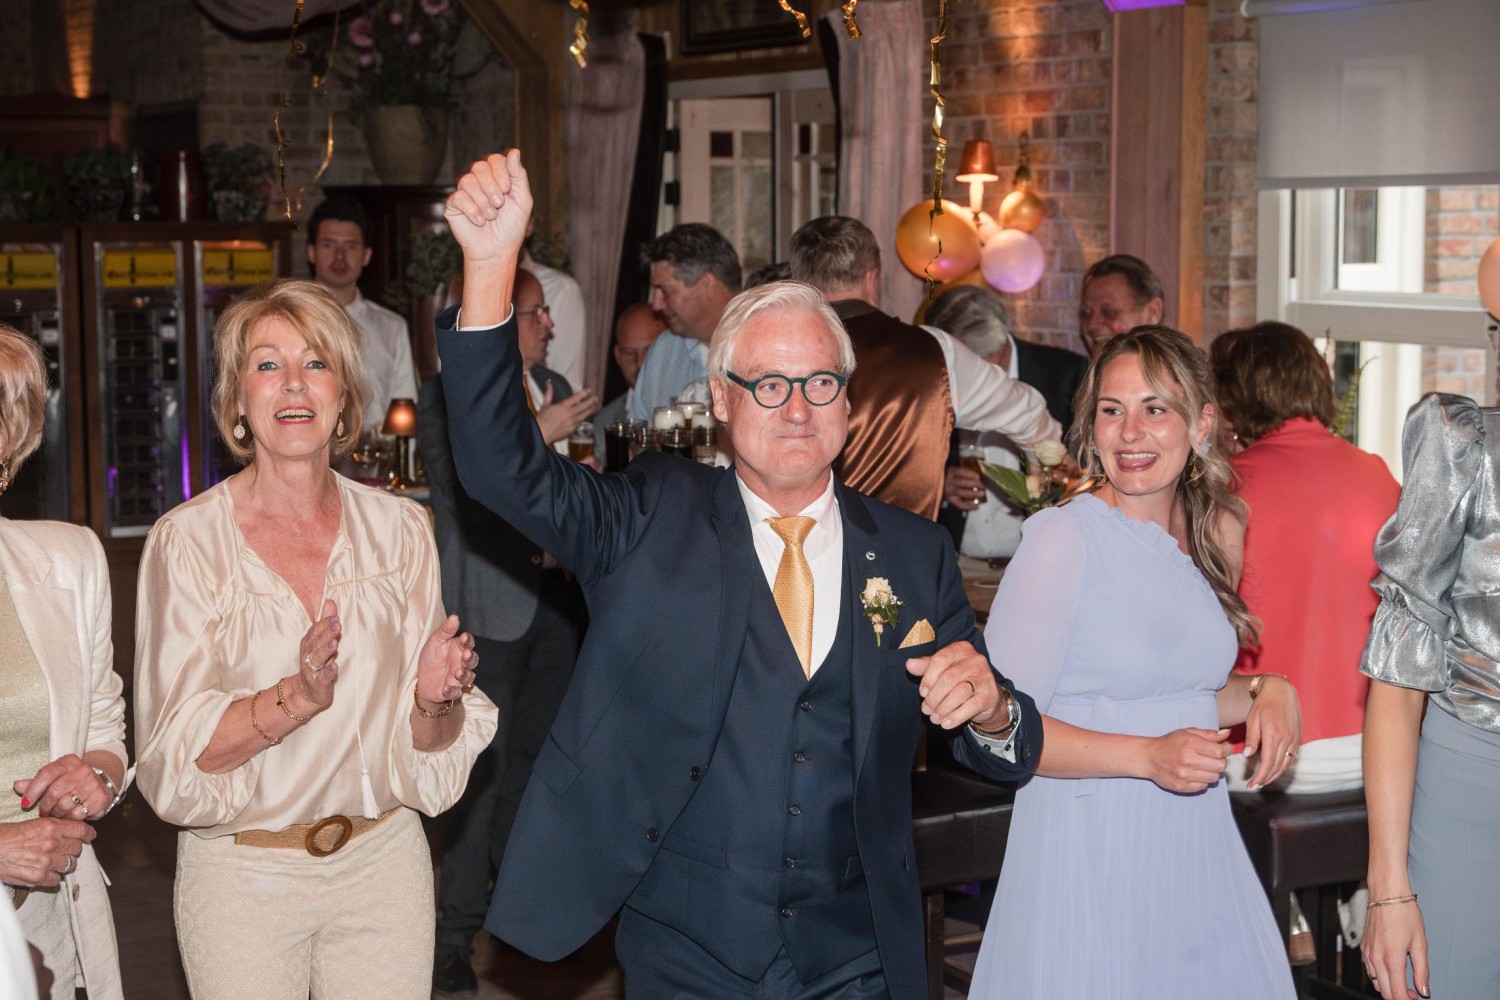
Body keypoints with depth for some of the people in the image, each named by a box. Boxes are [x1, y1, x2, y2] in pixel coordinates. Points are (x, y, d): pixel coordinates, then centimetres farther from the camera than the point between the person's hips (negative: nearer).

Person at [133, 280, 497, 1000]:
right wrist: (297, 696, -26)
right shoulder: (187, 541, -7)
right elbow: (174, 753, -12)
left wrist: (434, 700, -19)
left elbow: (433, 749, 3)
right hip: (243, 877, -2)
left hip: (385, 861, 2)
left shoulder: (399, 528, 0)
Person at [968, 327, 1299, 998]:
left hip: (1199, 843, 7)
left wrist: (1264, 692, 2)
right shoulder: (1063, 536, -13)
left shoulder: (1208, 538, 8)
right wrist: (1149, 755, -24)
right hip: (1090, 851, -6)